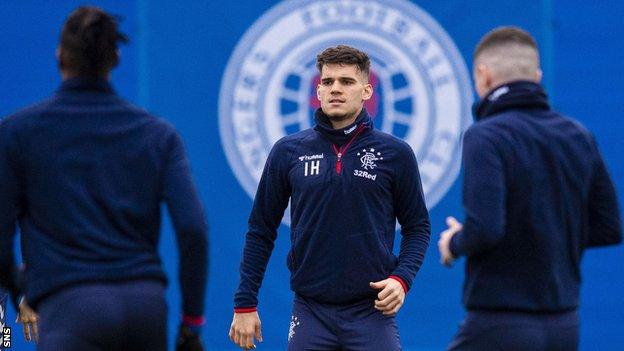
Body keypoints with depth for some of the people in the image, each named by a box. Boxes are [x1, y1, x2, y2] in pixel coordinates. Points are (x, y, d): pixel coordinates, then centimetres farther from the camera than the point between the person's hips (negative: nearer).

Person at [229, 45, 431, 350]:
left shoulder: (395, 153, 2)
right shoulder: (288, 152, 4)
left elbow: (417, 227, 10)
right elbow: (261, 231, 9)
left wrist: (401, 279, -7)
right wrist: (245, 303, 5)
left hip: (371, 313, -1)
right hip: (311, 313, 1)